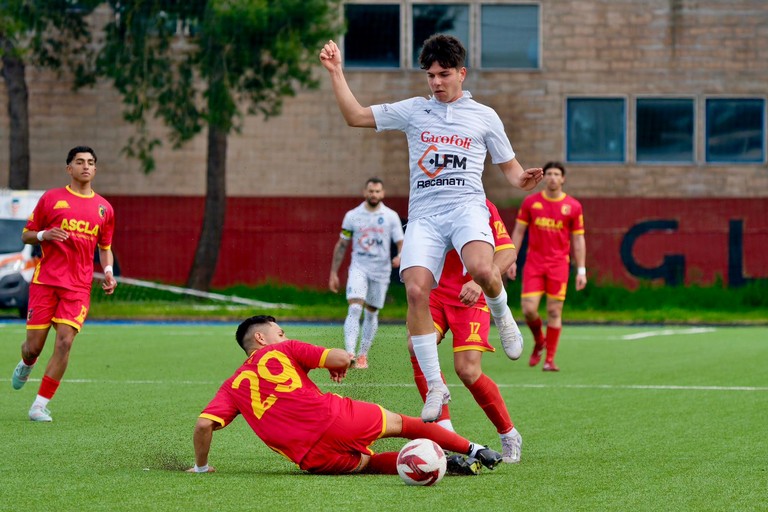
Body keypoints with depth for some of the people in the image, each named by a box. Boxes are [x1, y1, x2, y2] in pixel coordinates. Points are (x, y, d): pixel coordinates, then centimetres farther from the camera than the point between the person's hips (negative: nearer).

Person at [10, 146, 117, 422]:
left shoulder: (104, 208, 11)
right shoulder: (51, 198, 4)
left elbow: (105, 247, 22)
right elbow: (26, 235, 10)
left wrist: (108, 271, 4)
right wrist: (44, 235, -12)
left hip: (78, 286, 1)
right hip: (45, 281, -1)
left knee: (64, 341, -14)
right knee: (34, 345, -1)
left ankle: (40, 405, -5)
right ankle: (26, 365, 39)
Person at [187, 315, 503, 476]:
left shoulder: (233, 386, 18)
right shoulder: (284, 351, 12)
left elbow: (203, 424, 4)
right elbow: (342, 358, 1)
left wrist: (201, 467, 18)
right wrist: (341, 365, 26)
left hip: (314, 460, 2)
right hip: (333, 418, -2)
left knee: (367, 462, 23)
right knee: (400, 423, 21)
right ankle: (474, 451, 23)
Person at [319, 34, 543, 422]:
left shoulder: (484, 116, 15)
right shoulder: (413, 111, 17)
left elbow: (508, 166, 20)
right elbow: (355, 116, 18)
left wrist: (521, 179, -2)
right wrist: (336, 73, 11)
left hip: (466, 205, -2)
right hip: (424, 214, 2)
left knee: (481, 268, -34)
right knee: (416, 290, -20)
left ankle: (501, 314, 3)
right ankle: (435, 386, -11)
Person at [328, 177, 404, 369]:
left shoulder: (391, 216, 1)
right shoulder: (352, 215, 2)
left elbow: (401, 243, -1)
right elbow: (341, 245, 9)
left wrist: (400, 257, -24)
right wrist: (333, 272, 6)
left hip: (381, 271, 1)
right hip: (359, 268, -1)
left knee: (371, 314, 9)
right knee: (355, 309, -18)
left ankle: (363, 355, 22)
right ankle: (349, 354, -26)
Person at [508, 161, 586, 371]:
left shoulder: (573, 206, 3)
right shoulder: (530, 202, 5)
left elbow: (578, 239, 6)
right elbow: (518, 231, 9)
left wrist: (581, 270, 1)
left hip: (558, 264, -1)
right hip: (534, 262, 1)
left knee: (554, 311, -3)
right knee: (529, 309, -9)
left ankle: (550, 359, 4)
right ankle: (539, 341, 22)